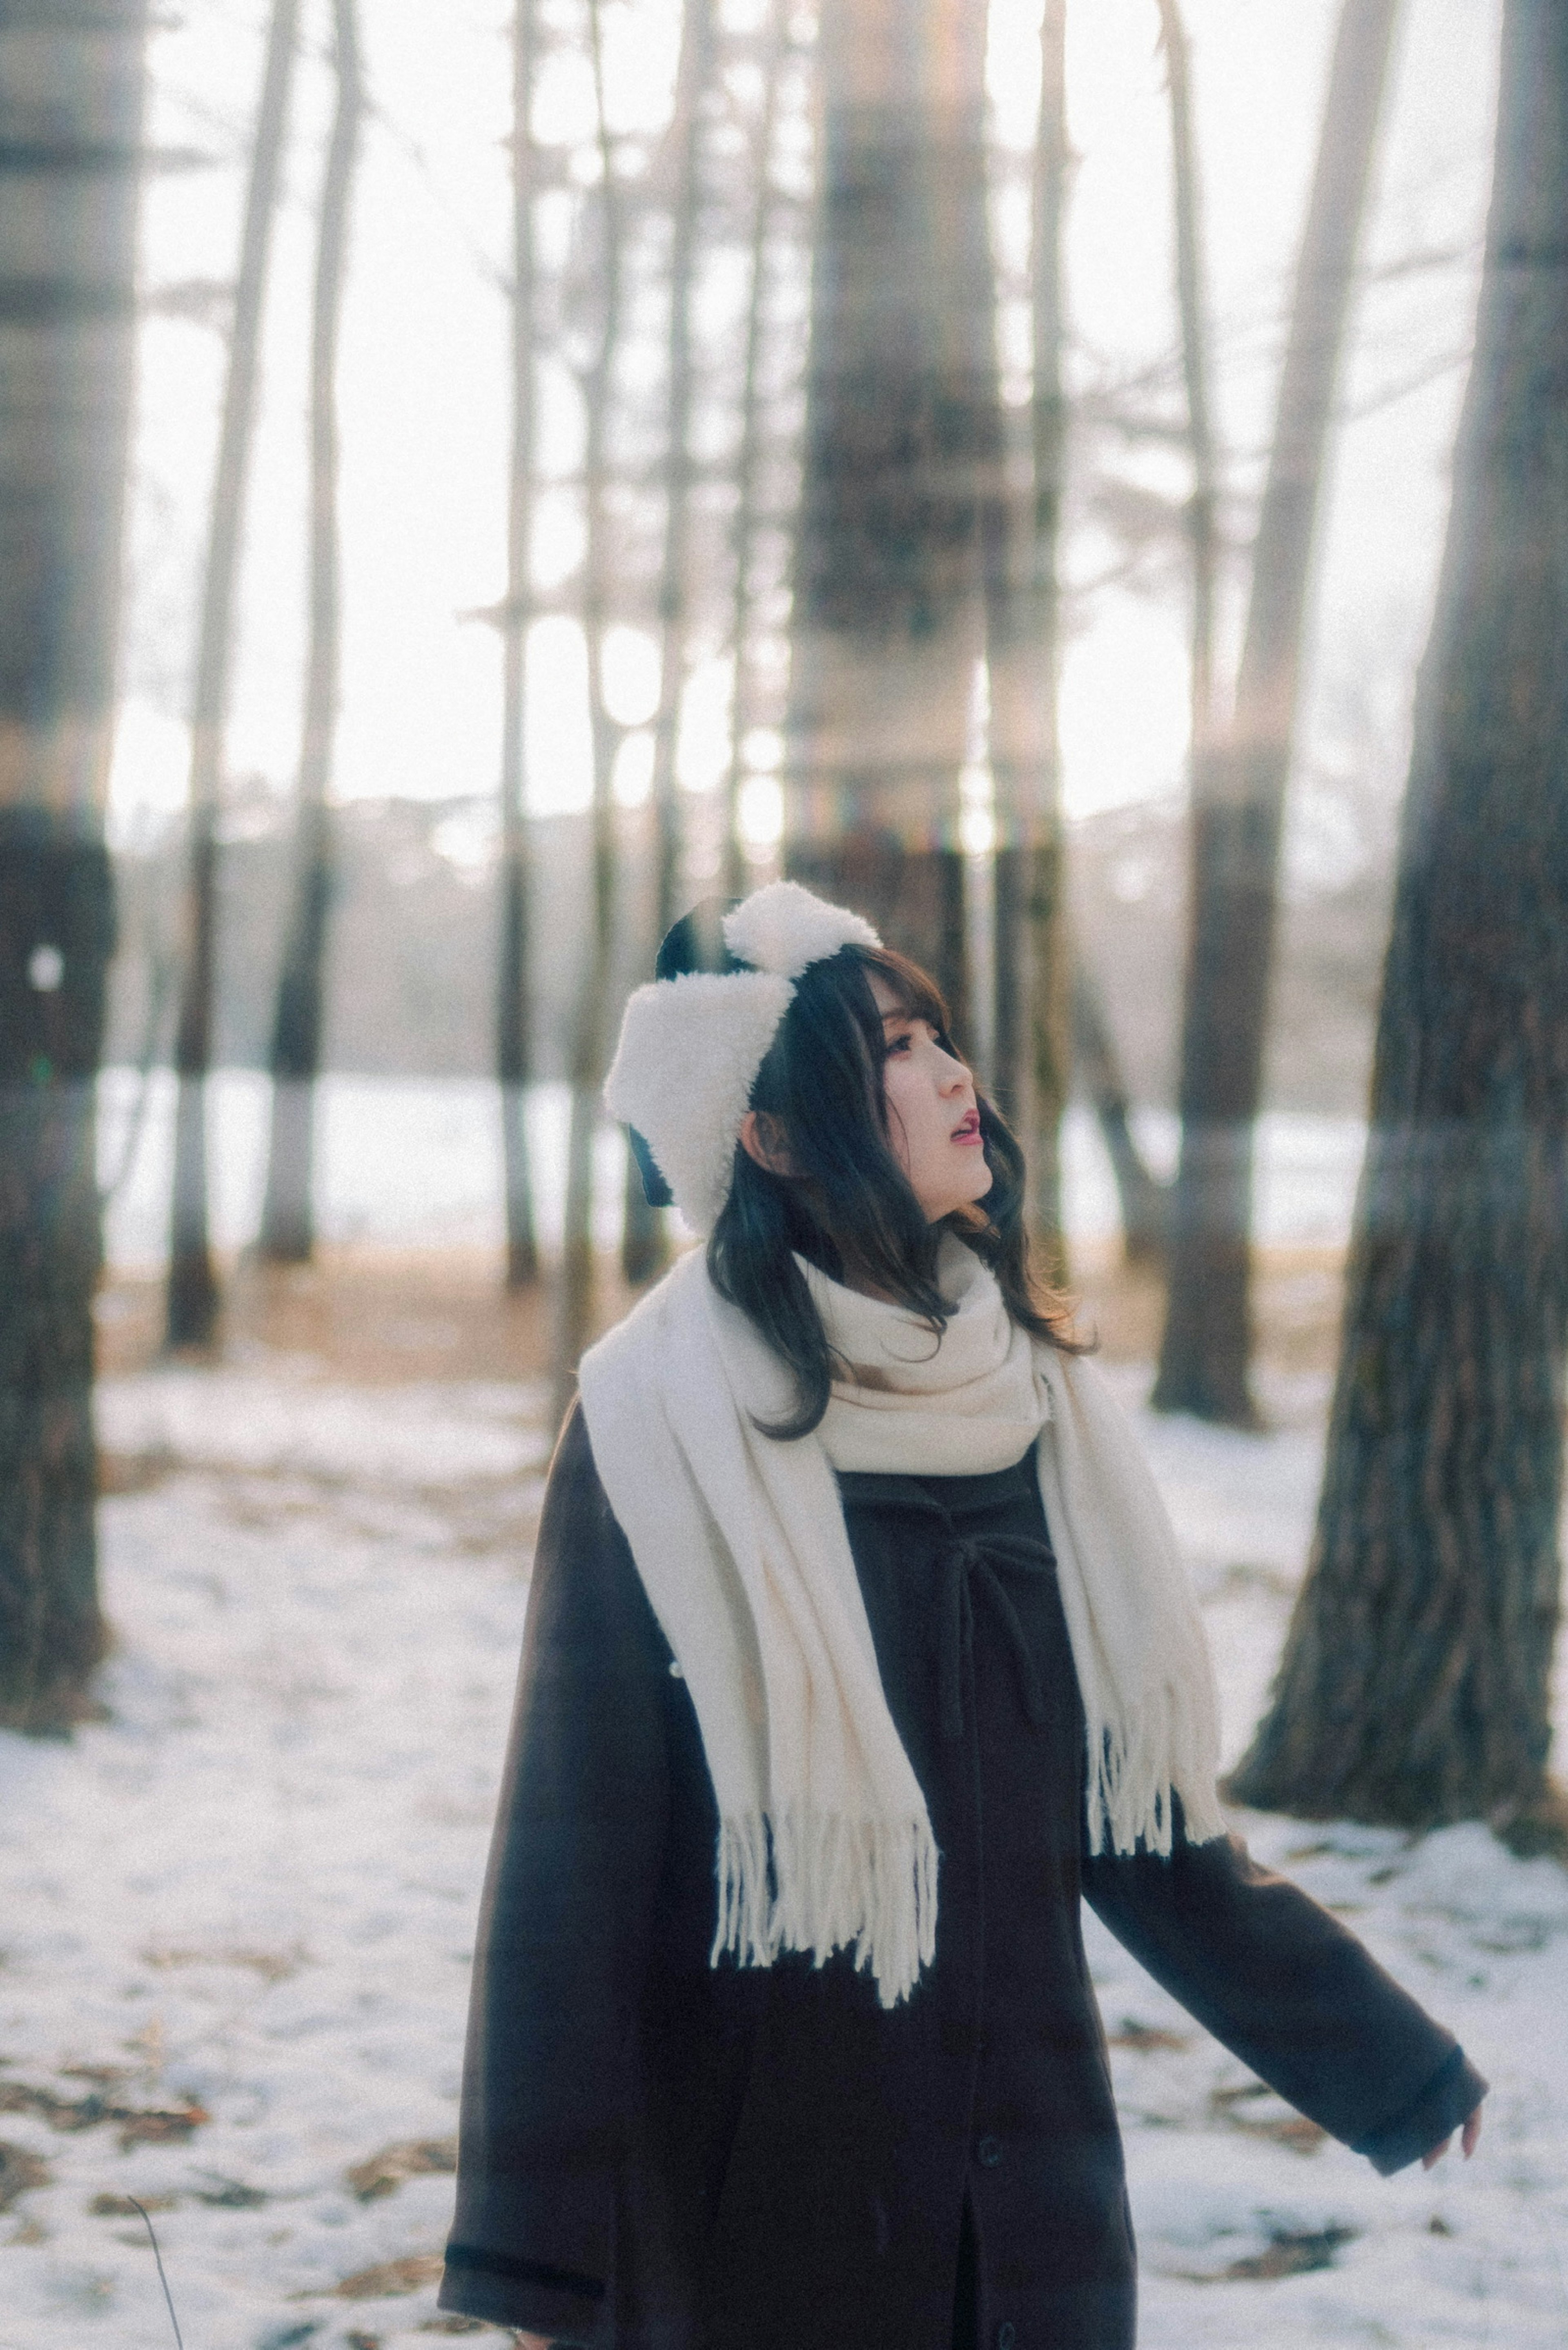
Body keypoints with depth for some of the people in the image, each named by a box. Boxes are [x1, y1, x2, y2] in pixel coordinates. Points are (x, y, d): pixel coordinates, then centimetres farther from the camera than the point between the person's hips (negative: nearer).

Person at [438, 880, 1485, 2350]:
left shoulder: (1025, 1398, 4)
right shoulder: (664, 1431, -12)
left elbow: (1132, 1798, 12)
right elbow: (570, 1855, -12)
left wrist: (1377, 2057, 16)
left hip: (1032, 2171, 5)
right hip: (759, 2179, -5)